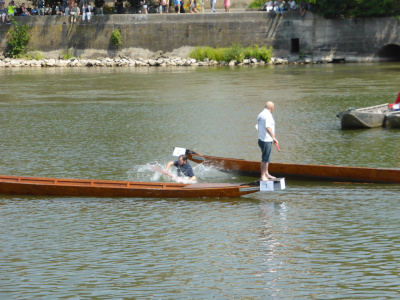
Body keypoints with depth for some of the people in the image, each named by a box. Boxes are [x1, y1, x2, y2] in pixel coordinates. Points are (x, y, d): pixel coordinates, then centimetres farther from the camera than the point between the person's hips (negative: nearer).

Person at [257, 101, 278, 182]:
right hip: (266, 141, -10)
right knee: (265, 159, -6)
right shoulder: (267, 115, -17)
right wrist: (274, 138, -24)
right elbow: (268, 128, -28)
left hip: (261, 139, 10)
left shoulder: (260, 115, 13)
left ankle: (266, 174, 27)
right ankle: (263, 176, -3)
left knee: (266, 158, 19)